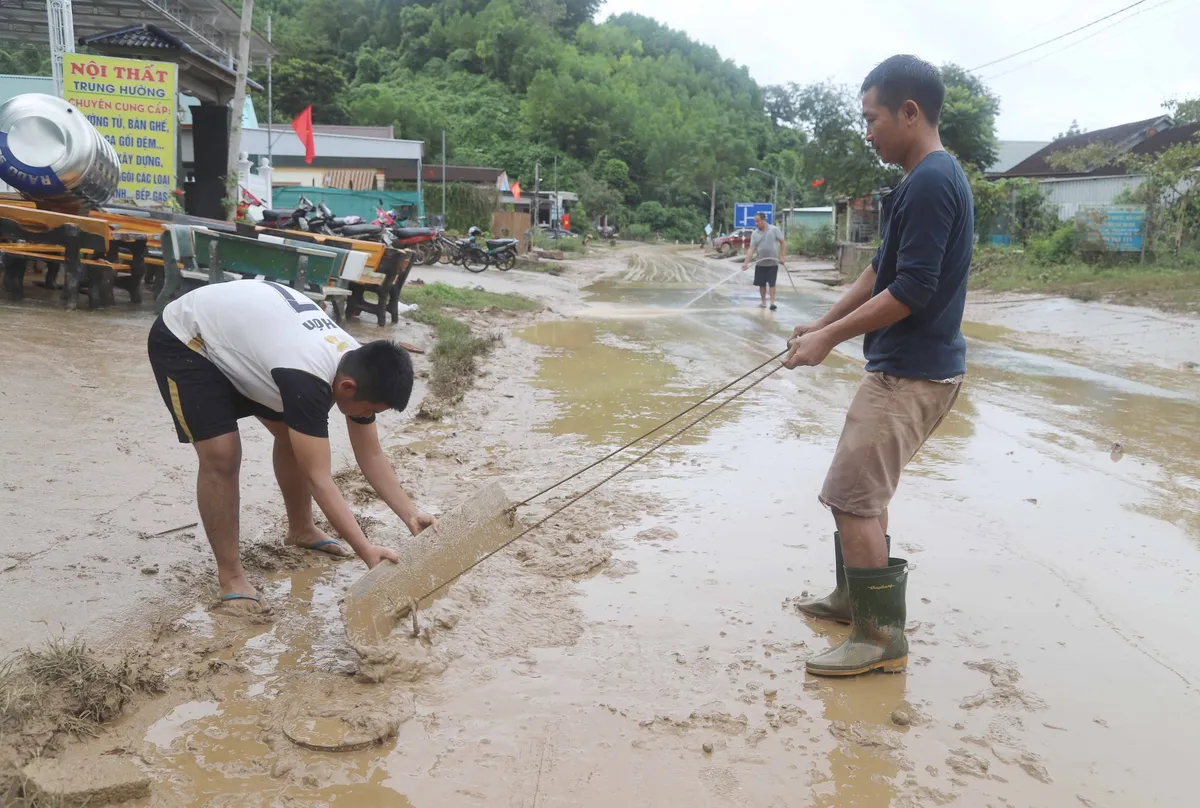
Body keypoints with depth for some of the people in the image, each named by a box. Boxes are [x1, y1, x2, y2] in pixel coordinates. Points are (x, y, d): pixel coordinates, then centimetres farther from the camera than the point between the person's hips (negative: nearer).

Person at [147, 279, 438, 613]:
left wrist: (410, 515, -11)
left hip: (239, 331, 8)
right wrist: (366, 551, -37)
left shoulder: (359, 367, -13)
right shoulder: (306, 379, -39)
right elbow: (318, 478, -36)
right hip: (185, 341, -8)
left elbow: (371, 455, -4)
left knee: (293, 435, 10)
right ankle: (230, 576, -6)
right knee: (222, 454, -20)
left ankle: (301, 530, 31)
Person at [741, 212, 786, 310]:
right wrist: (746, 262, -18)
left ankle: (772, 303, -4)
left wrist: (782, 257, -10)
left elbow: (783, 243, -2)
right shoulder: (755, 234, 0)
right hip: (760, 263, 3)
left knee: (772, 283, -4)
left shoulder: (774, 229, -6)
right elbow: (751, 248, -7)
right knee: (761, 284, 7)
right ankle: (763, 301, 19)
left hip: (773, 263, -3)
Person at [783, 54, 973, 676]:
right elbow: (881, 271, 19)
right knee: (863, 489, 20)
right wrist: (823, 322, 19)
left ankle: (882, 636, 3)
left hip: (911, 375, -10)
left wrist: (831, 338, -17)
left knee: (852, 497, -7)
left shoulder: (930, 182, -19)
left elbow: (911, 291, -24)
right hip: (907, 367, 10)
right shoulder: (926, 179, 13)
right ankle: (854, 596, 33)